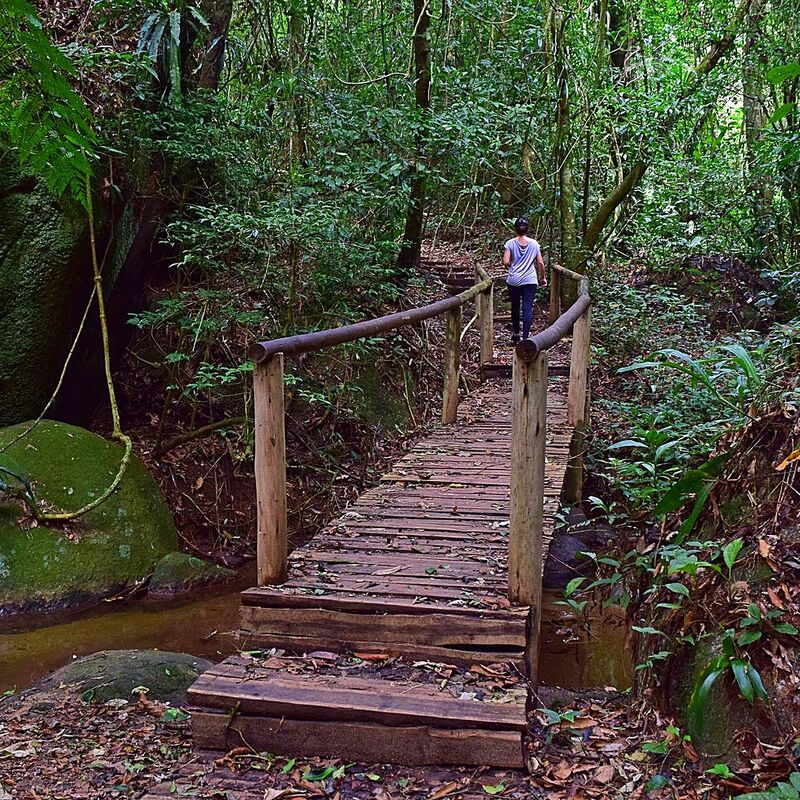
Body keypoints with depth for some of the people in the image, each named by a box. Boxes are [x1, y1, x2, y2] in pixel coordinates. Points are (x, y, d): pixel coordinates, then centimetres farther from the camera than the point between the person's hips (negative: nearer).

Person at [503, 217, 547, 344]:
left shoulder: (510, 243, -4)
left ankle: (516, 334, 26)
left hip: (513, 281, 1)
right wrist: (543, 277, 12)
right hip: (530, 281, 0)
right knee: (528, 308, -3)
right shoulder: (534, 244, -1)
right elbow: (540, 263, 0)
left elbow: (505, 262, -11)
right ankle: (525, 336, -11)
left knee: (515, 307, 16)